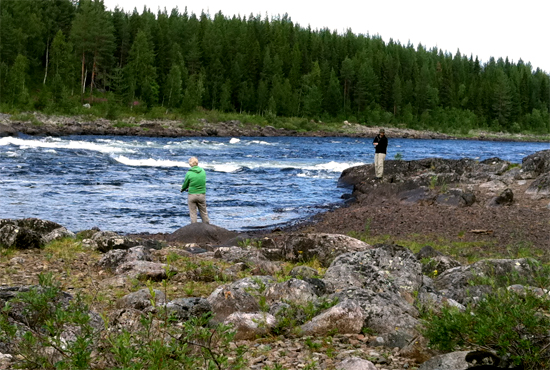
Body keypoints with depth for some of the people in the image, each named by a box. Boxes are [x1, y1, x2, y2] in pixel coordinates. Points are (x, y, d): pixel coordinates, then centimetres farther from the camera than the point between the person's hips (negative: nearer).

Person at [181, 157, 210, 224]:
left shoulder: (189, 173, -13)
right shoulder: (203, 171, -2)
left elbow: (185, 184, -1)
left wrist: (182, 189, 24)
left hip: (192, 195, -3)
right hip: (202, 195, 3)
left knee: (193, 213, 7)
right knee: (204, 213, 14)